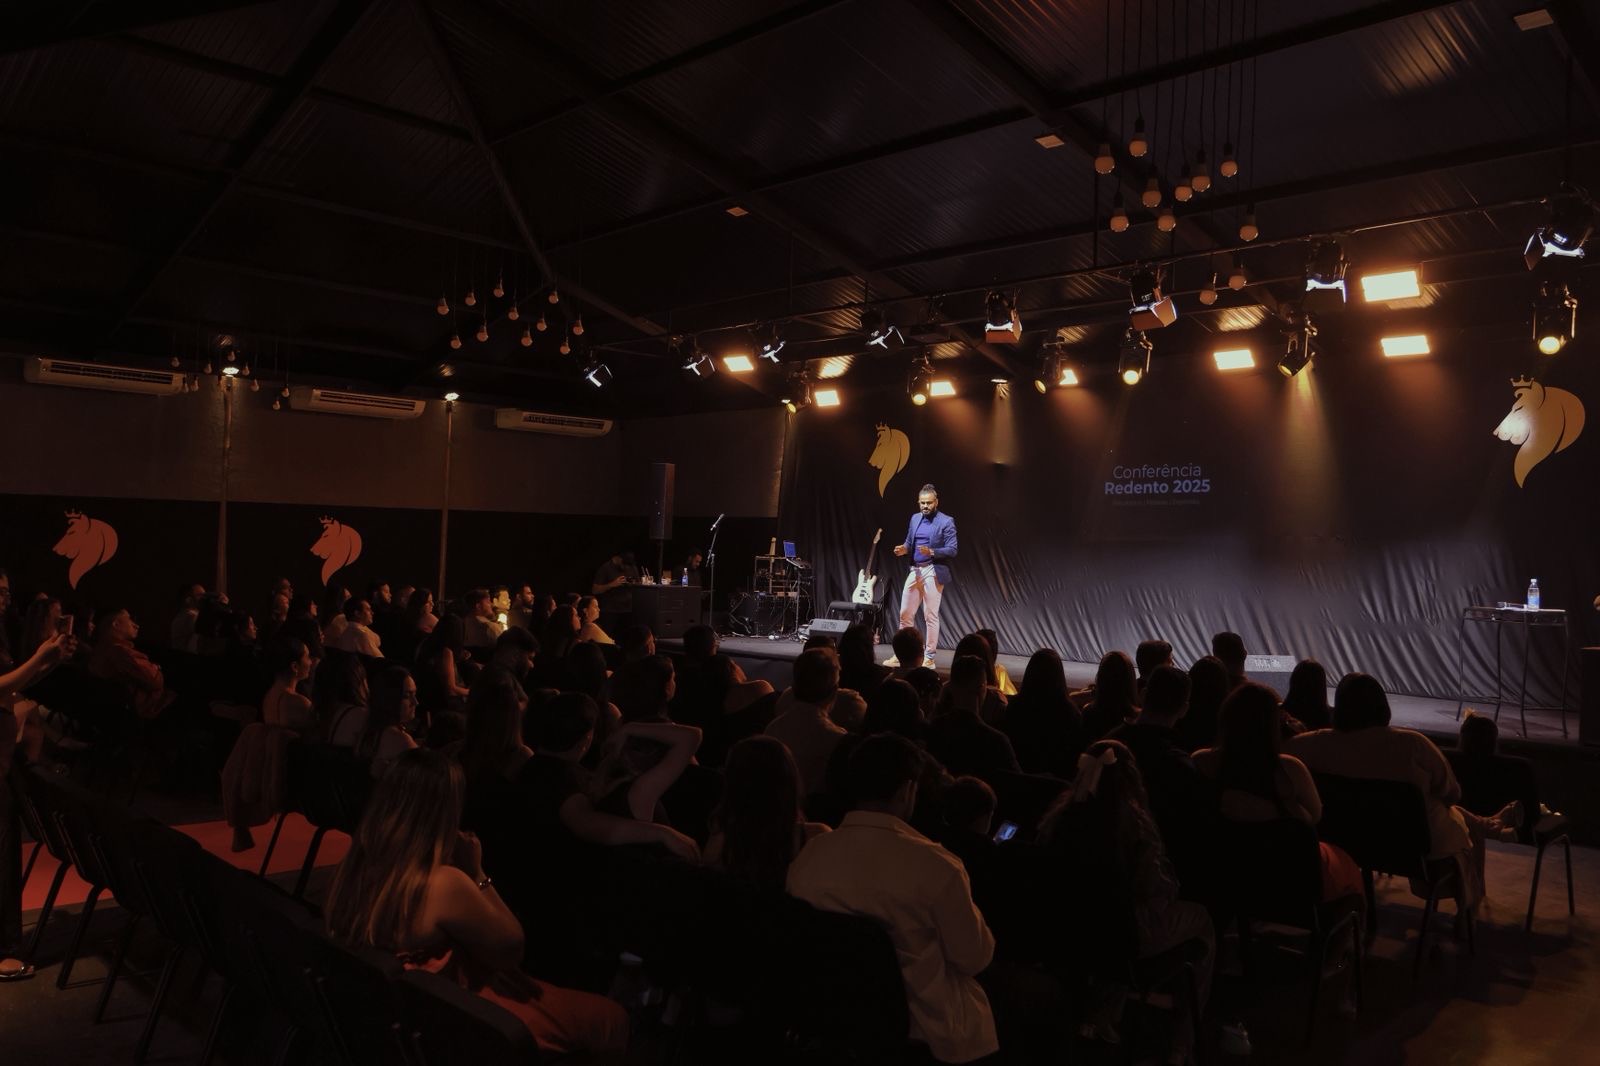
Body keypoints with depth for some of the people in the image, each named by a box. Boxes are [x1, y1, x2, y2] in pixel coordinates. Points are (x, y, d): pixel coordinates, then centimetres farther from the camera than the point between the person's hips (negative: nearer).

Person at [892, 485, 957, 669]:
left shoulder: (946, 521, -6)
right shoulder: (915, 518, 13)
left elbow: (952, 550, -11)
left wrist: (931, 552, -25)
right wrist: (904, 549, -4)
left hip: (933, 572, -6)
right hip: (914, 570, 6)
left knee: (930, 616, -2)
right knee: (905, 614, 8)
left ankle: (929, 658, 6)